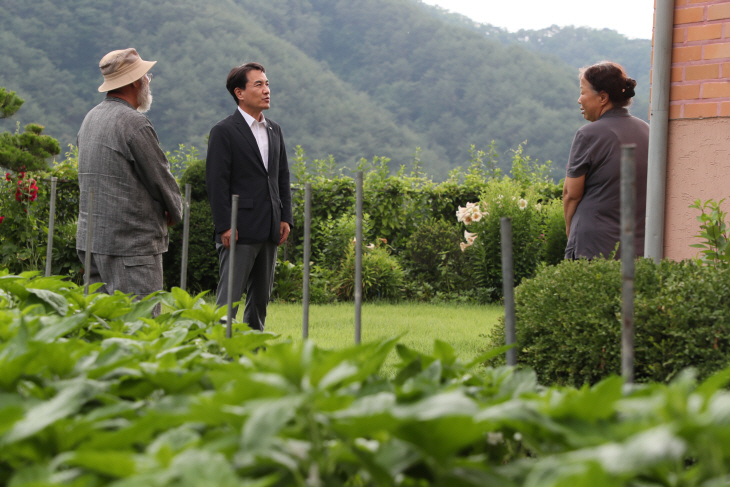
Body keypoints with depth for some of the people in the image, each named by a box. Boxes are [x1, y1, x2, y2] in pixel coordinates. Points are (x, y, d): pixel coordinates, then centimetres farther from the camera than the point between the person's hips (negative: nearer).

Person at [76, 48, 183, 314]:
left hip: (91, 234, 9)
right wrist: (175, 212, 11)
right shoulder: (134, 123, -15)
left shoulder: (91, 118, 13)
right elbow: (159, 176, -9)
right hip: (132, 241, -9)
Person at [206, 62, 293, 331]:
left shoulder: (274, 130, 15)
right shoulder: (223, 132, -7)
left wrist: (285, 218, 8)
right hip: (240, 231, -7)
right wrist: (224, 226, -16)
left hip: (270, 231, 7)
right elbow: (216, 182, -11)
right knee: (229, 299, -7)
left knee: (261, 299, 12)